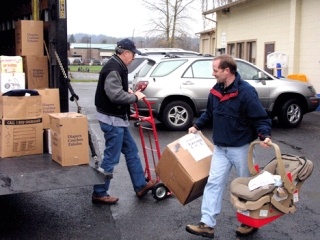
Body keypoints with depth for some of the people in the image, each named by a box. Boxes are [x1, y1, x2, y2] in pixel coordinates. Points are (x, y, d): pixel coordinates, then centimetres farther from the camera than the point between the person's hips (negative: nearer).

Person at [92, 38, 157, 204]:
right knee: (111, 158, -2)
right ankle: (99, 193, 10)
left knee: (131, 151, 16)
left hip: (118, 118, 11)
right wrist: (135, 97, -16)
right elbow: (115, 95, -30)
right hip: (112, 119, -11)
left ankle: (141, 186, 26)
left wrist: (128, 90, 7)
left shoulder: (117, 66, 13)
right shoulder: (113, 68, -20)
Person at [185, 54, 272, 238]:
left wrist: (265, 135, -35)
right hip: (220, 148, 6)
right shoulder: (215, 91, 1)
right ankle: (207, 224, 5)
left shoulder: (246, 92, -20)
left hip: (241, 148, -6)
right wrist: (197, 126, 12)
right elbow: (209, 113, 18)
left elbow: (261, 118, -19)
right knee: (214, 183, 1)